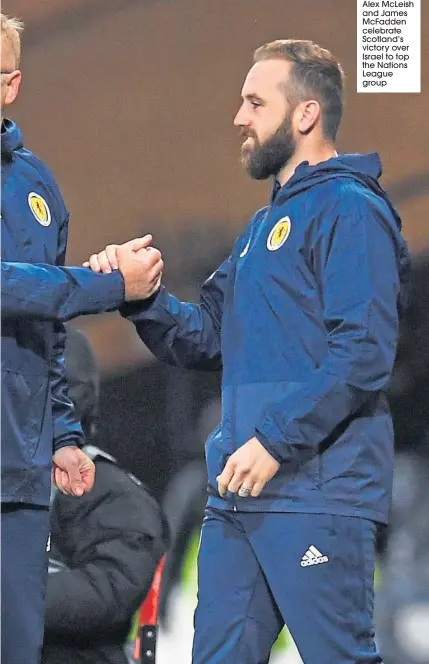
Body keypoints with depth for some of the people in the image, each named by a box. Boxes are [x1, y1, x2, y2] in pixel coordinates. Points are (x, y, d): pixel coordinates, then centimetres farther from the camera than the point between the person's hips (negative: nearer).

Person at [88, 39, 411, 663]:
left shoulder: (350, 210, -8)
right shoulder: (264, 225, 22)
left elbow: (363, 355, -18)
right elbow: (203, 338, 21)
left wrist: (275, 439, -21)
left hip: (316, 492, -9)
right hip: (237, 495, 9)